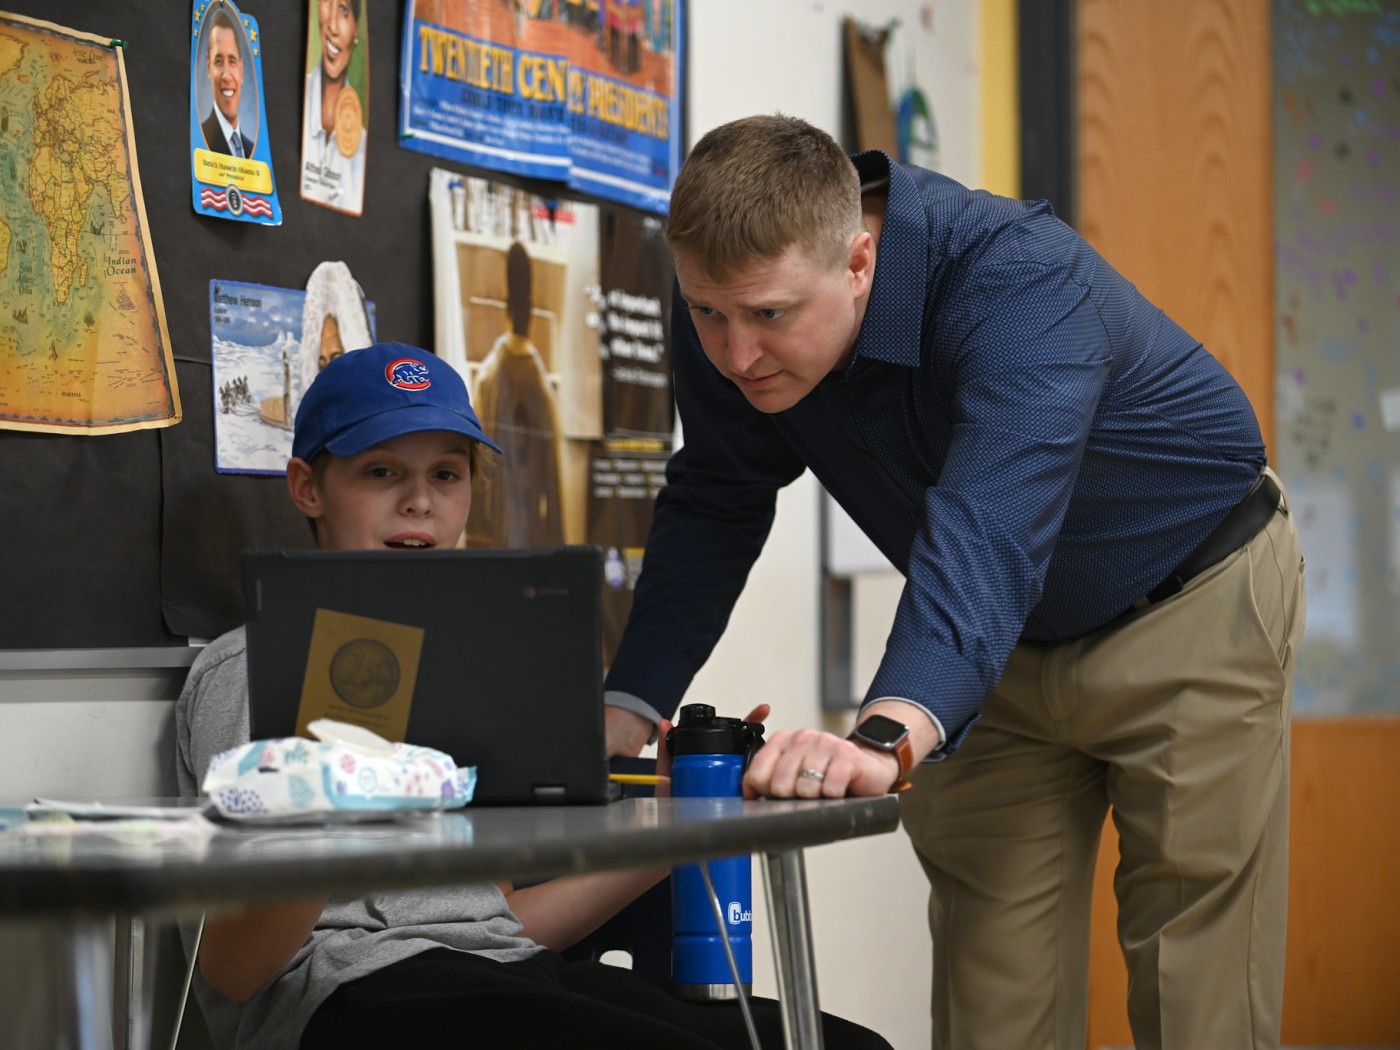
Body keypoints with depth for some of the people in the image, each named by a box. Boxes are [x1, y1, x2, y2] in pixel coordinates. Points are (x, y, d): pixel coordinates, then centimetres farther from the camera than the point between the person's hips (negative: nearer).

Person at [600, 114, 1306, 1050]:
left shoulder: (1021, 281, -37)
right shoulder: (733, 306, -18)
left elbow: (989, 529, -52)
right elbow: (714, 507, -6)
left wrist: (888, 737, -67)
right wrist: (625, 711, -18)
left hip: (1190, 606, -5)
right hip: (1004, 639, 6)